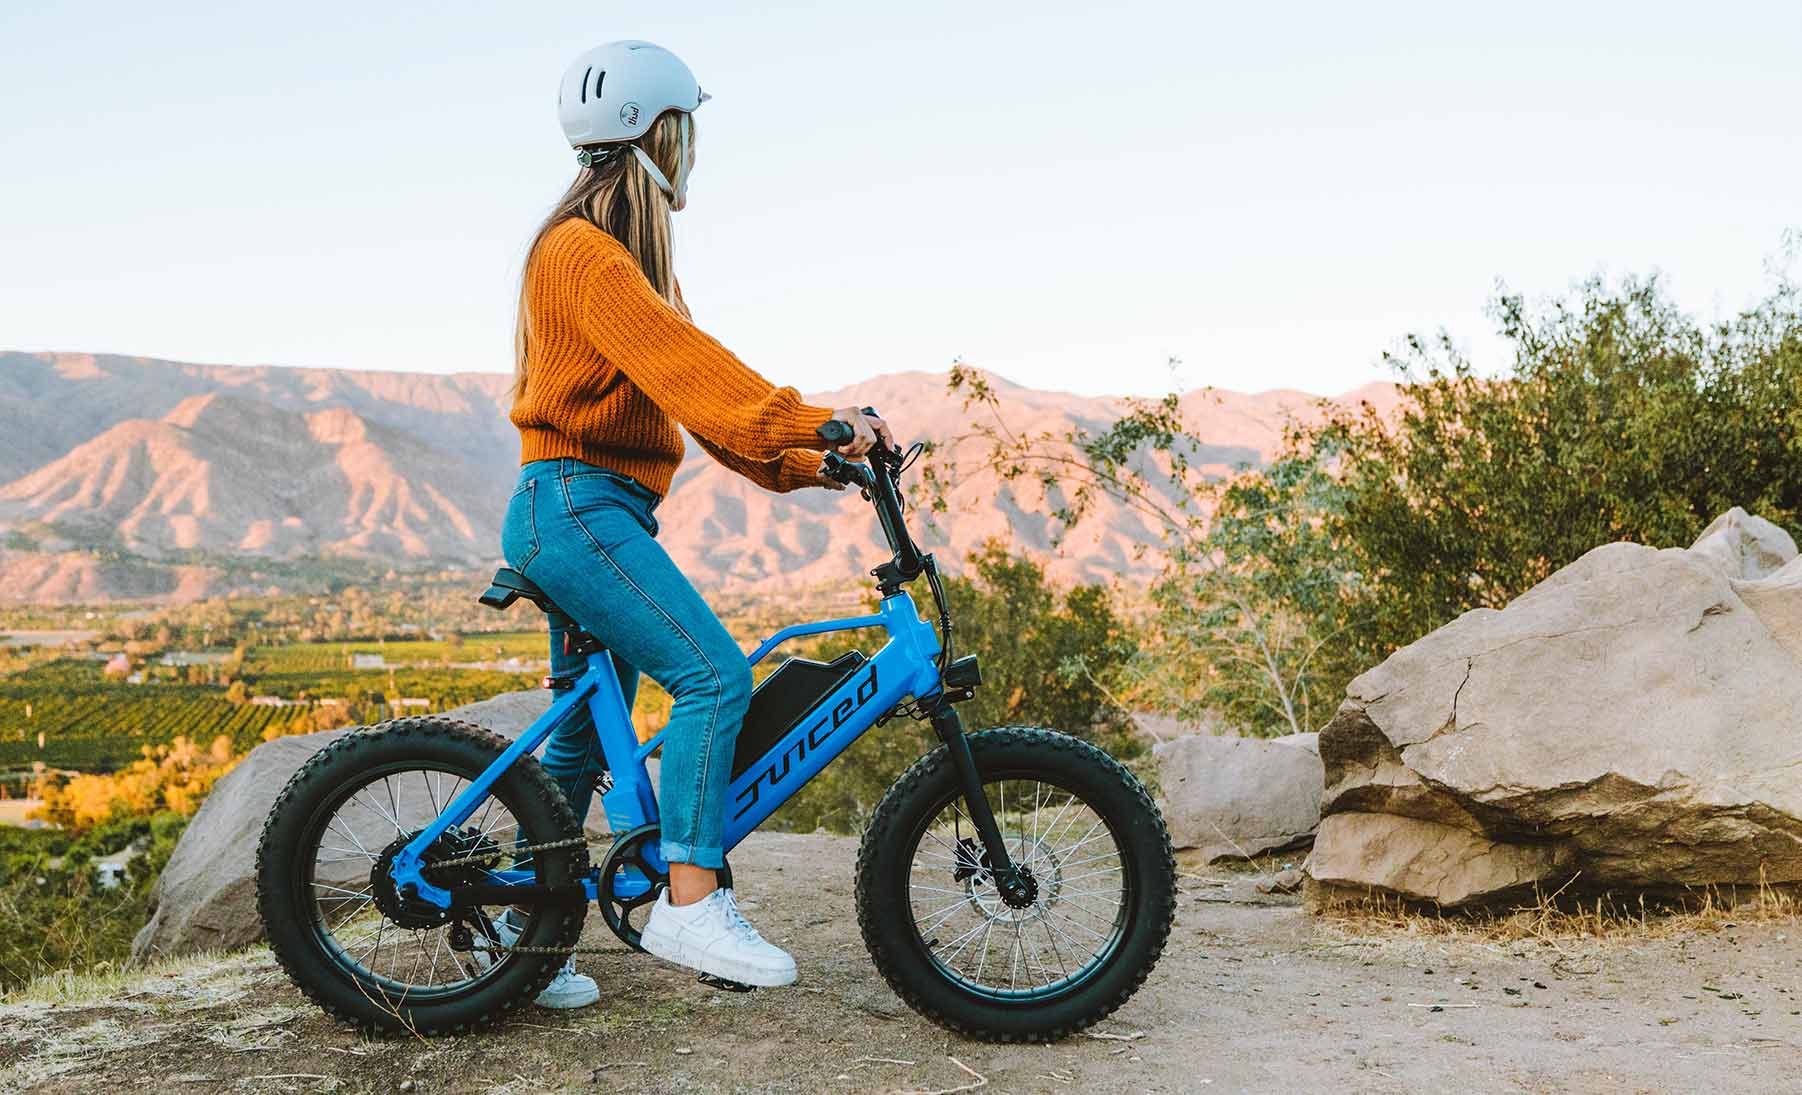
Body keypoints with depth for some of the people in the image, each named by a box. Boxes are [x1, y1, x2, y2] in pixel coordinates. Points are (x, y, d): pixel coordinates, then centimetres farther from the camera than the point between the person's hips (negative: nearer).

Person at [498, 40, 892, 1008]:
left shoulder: (620, 256, 20)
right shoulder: (582, 250, -12)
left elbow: (689, 384, 16)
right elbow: (684, 368, -25)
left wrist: (799, 464, 8)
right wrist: (816, 421, -31)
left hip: (598, 513, 10)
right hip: (574, 505, -10)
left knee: (584, 736, 11)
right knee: (714, 677, -19)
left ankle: (521, 928, 19)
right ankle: (689, 902, -16)